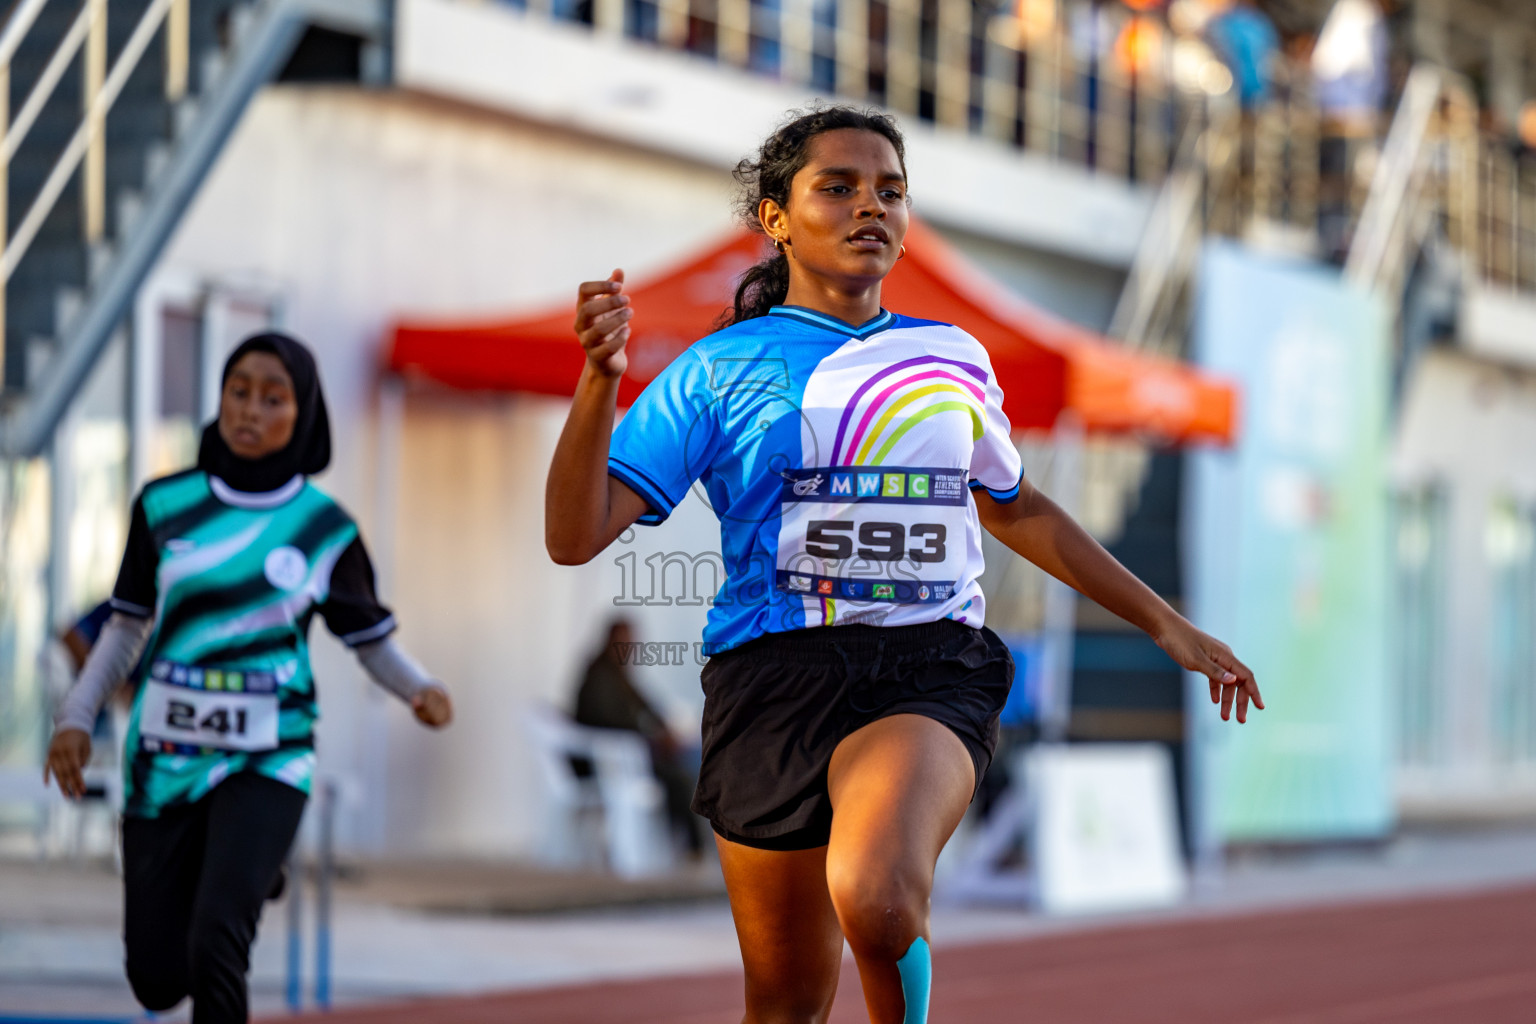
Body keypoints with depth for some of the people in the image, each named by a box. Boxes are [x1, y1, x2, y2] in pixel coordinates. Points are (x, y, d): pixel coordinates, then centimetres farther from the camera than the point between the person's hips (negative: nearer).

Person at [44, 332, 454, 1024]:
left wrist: (421, 690, -13)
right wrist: (77, 717, 1)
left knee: (214, 947, -24)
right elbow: (129, 624, 11)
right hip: (165, 757, 2)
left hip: (265, 762, -2)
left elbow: (372, 641, 7)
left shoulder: (325, 528, -1)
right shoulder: (166, 505, 2)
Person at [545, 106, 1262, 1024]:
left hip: (931, 670, 1)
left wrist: (1167, 624, 33)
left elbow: (1014, 509, 32)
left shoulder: (955, 359, 15)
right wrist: (600, 382, -20)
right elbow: (576, 535, -4)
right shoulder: (720, 370, 4)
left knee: (875, 899, -31)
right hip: (776, 672, 0)